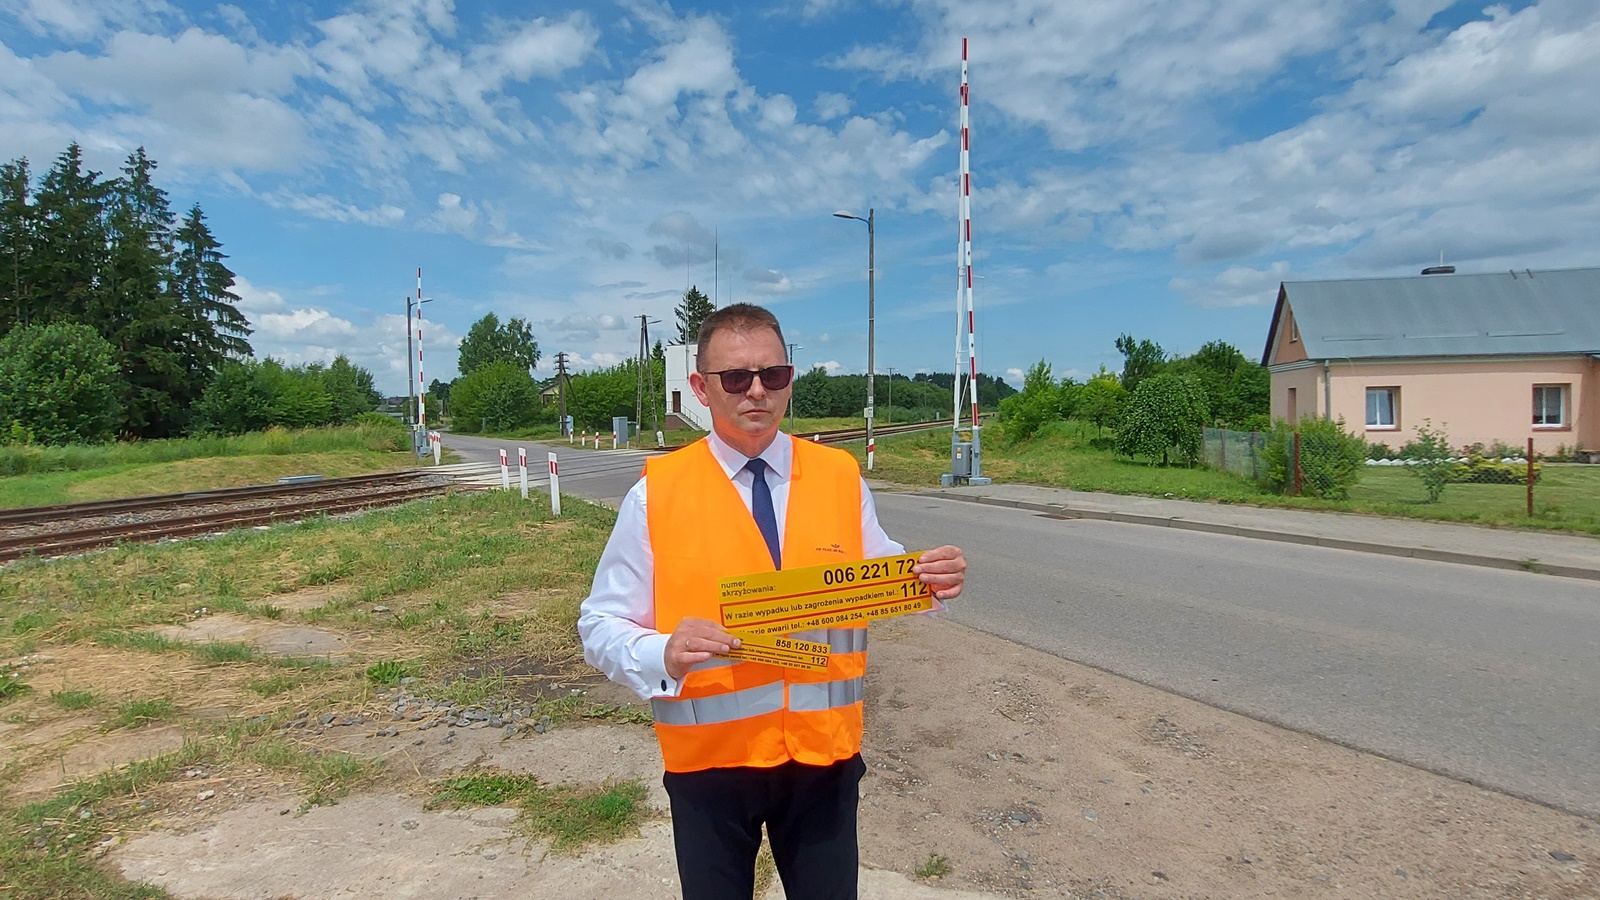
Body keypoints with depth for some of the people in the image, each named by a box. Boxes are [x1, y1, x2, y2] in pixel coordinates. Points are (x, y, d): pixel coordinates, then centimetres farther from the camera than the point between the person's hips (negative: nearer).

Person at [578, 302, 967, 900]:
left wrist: (928, 581, -15)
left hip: (825, 754, 2)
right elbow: (600, 624, -6)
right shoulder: (656, 493, -10)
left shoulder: (841, 477, -2)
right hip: (708, 760, -1)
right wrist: (663, 654, -26)